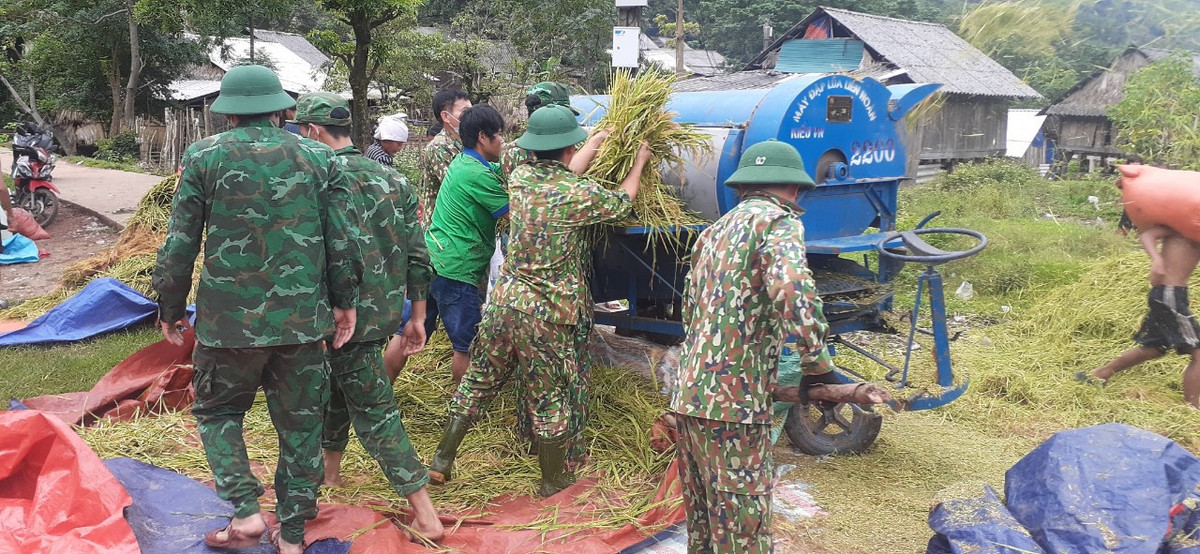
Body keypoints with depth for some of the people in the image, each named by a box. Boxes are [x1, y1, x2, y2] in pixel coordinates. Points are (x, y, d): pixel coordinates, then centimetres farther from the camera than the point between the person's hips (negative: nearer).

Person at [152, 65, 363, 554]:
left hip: (230, 318, -2)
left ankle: (246, 511, 5)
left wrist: (170, 308, 10)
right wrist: (344, 302, 12)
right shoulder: (317, 156, 1)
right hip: (304, 317, 2)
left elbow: (180, 242, -2)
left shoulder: (204, 156, -3)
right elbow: (342, 238, 1)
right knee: (300, 421, 13)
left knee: (218, 410, 19)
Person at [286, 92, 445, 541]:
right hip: (387, 312, 7)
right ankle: (330, 469, 45)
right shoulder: (392, 179, 7)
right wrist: (417, 316, 15)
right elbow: (417, 255, 8)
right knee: (337, 386, 26)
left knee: (374, 411, 2)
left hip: (350, 318, -7)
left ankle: (427, 516, 3)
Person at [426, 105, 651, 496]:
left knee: (478, 381, 17)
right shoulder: (580, 194, -14)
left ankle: (441, 461, 24)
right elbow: (622, 203, 6)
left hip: (504, 299, 5)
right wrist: (639, 163, 23)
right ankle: (553, 481, 24)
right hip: (547, 313, -5)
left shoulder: (519, 178, 1)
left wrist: (593, 147, 36)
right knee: (551, 395, 9)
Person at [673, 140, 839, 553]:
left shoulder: (714, 231, 19)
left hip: (688, 396, 8)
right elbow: (793, 292, -25)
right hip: (734, 405, -8)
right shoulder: (778, 221, -6)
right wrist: (818, 364, -13)